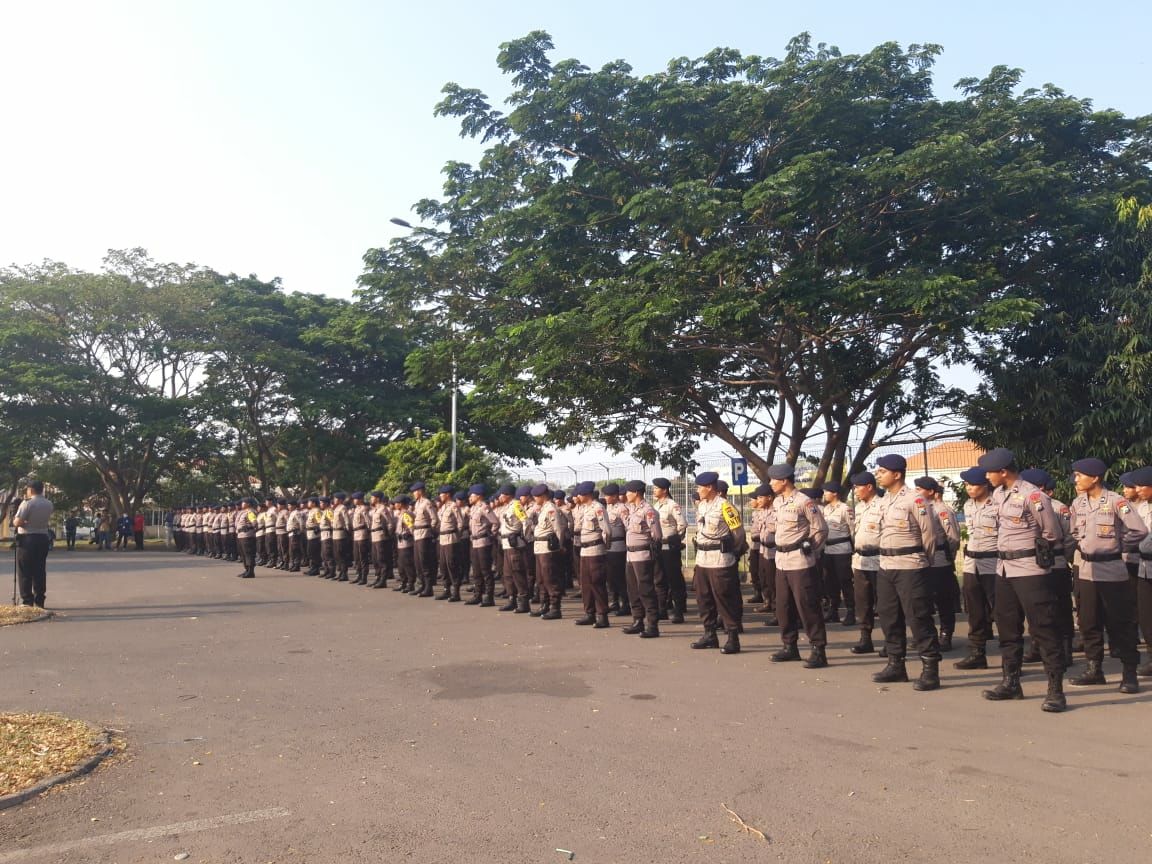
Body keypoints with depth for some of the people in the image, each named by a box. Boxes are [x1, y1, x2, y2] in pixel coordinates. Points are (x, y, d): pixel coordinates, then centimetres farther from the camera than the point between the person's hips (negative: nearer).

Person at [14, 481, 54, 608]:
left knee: (25, 572, 2)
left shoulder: (27, 503, -12)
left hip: (27, 538, -6)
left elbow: (17, 522, -17)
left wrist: (14, 521, 7)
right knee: (40, 571, 10)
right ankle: (39, 601, 11)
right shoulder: (49, 504, 7)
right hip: (43, 538, 6)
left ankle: (27, 601, 1)